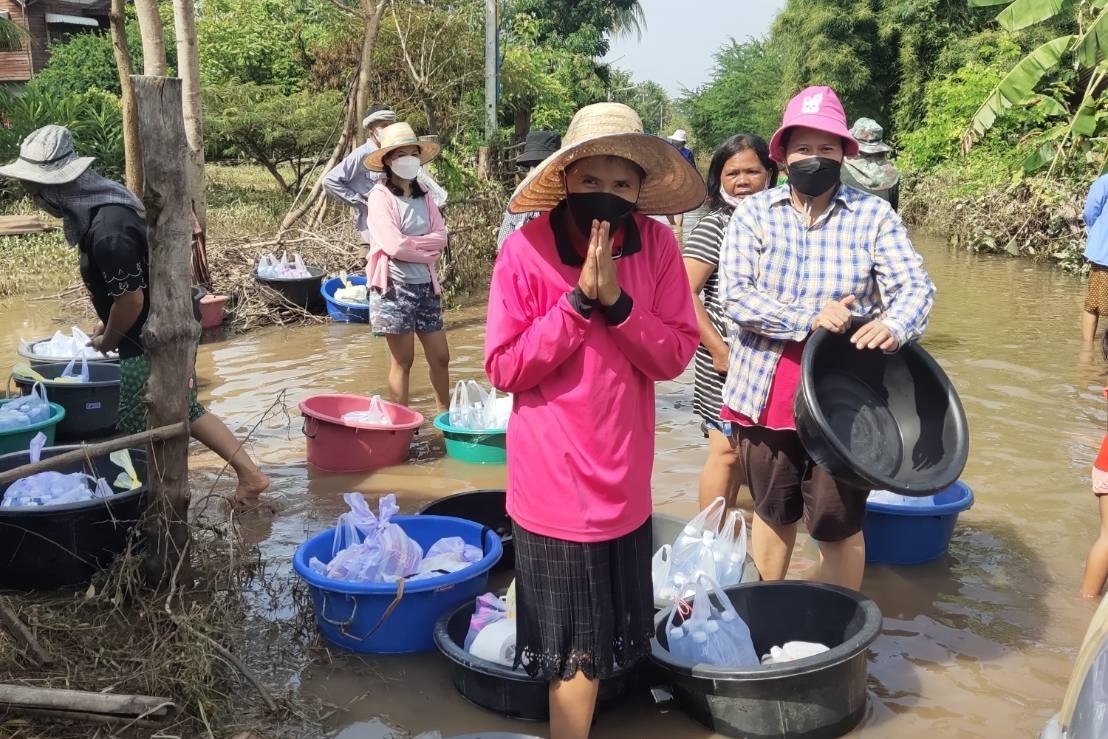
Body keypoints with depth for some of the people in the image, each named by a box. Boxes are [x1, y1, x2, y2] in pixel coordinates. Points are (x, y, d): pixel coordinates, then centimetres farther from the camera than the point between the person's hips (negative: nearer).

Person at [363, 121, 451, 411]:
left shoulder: (423, 196, 11)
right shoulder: (380, 196, -8)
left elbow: (441, 237, 0)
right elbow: (394, 246, -18)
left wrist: (410, 242, -13)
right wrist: (426, 251, -5)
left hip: (426, 285, 6)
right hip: (395, 286, -6)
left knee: (440, 357, 11)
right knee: (403, 361, 3)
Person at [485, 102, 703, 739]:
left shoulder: (657, 245, -4)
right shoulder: (526, 249, -14)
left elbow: (674, 356, -5)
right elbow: (504, 369, -15)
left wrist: (617, 301, -20)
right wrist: (580, 300, -22)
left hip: (624, 476, 4)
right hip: (555, 478, -4)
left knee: (602, 635, 20)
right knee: (577, 644, 8)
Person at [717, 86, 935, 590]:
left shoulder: (874, 215, 0)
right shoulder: (753, 214, 0)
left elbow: (914, 286, -8)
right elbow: (734, 295, -11)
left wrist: (894, 325, -31)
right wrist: (809, 320, -24)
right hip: (767, 397, 2)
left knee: (839, 524, 7)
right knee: (772, 513, 19)